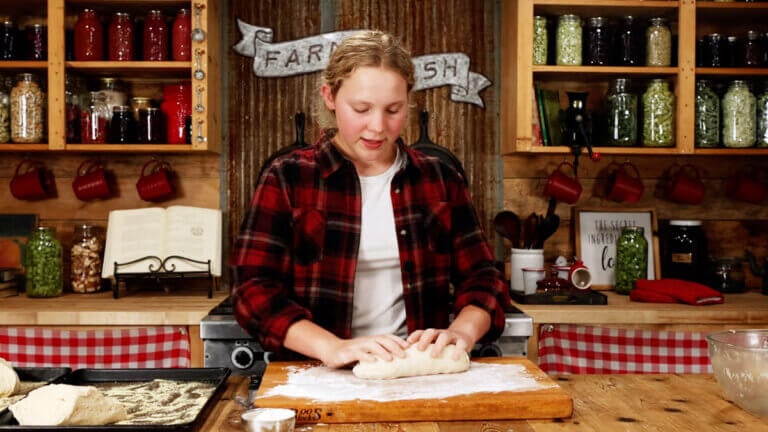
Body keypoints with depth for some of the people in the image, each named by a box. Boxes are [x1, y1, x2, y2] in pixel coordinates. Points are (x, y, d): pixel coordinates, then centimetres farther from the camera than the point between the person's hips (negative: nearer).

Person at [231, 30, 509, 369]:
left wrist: (462, 332, -12)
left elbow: (481, 279, 8)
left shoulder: (440, 180, 8)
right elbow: (254, 288, -6)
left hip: (422, 377, 1)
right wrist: (331, 347, -20)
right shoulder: (286, 179, 1)